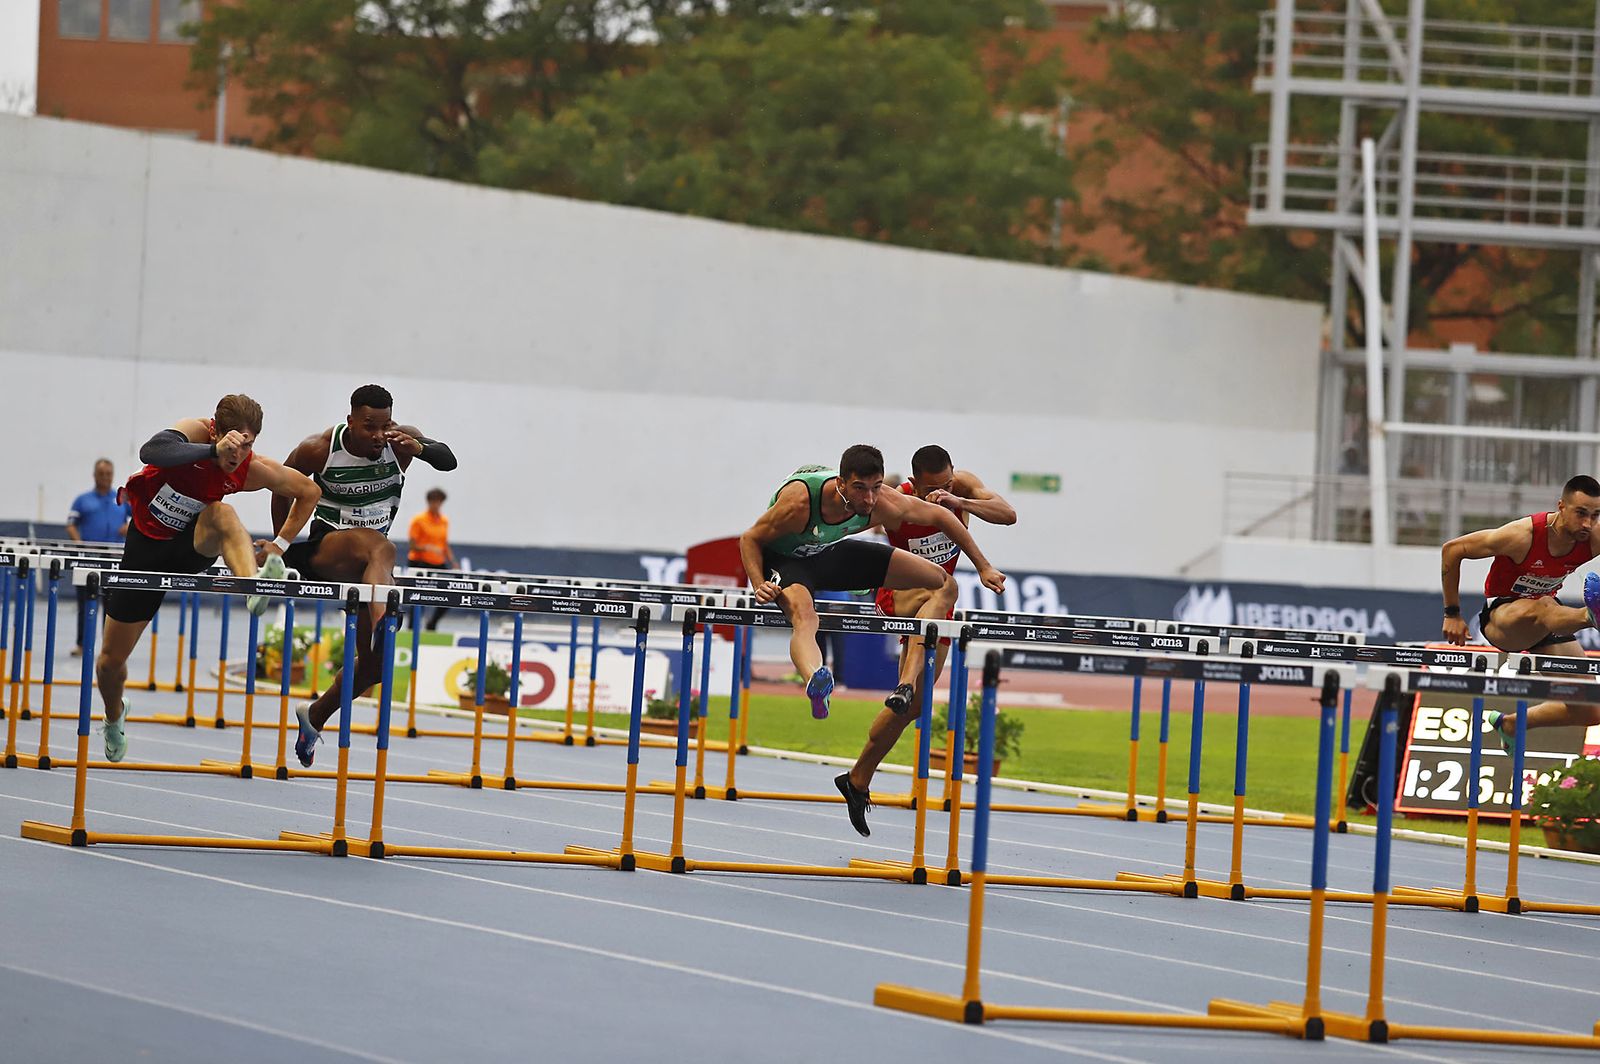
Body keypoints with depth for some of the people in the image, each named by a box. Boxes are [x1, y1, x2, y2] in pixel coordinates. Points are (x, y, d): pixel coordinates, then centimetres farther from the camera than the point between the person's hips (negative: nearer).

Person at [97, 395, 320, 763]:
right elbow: (151, 452, -49)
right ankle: (114, 714, 39)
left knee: (222, 513, -36)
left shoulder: (252, 470, -16)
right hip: (147, 544, 0)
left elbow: (308, 491, 2)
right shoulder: (196, 432, -25)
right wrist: (213, 450, -59)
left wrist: (280, 545, -3)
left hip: (193, 547, 0)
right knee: (111, 660, 5)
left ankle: (255, 588, -62)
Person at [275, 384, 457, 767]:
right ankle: (382, 623, -70)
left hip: (365, 565, 5)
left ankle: (314, 718, 27)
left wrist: (420, 449, -43)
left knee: (375, 661, 4)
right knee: (381, 548, -41)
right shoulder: (318, 449, -13)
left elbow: (448, 460, -22)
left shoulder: (402, 440, -8)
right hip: (324, 550, -5)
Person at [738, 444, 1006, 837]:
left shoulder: (884, 505, -23)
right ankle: (816, 682, -75)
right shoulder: (799, 500, -37)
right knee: (803, 612, -42)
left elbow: (939, 516, -5)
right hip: (785, 559, -7)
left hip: (832, 554, 7)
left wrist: (983, 567, -1)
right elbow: (750, 539, -21)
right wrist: (760, 586, -35)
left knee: (938, 578, 5)